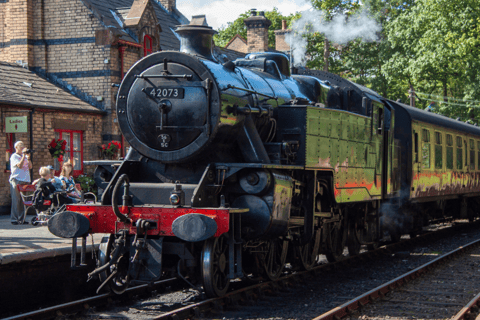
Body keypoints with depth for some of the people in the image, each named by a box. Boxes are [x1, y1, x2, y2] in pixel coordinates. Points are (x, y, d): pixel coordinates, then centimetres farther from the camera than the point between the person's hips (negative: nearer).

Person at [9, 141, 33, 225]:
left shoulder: (24, 156, 19)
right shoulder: (14, 156, -1)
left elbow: (30, 167, 11)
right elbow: (19, 165, -16)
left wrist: (28, 158, 0)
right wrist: (24, 156, -12)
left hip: (25, 180, 6)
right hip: (16, 180, -6)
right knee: (16, 200, -7)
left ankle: (21, 219, 8)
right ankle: (14, 219, -5)